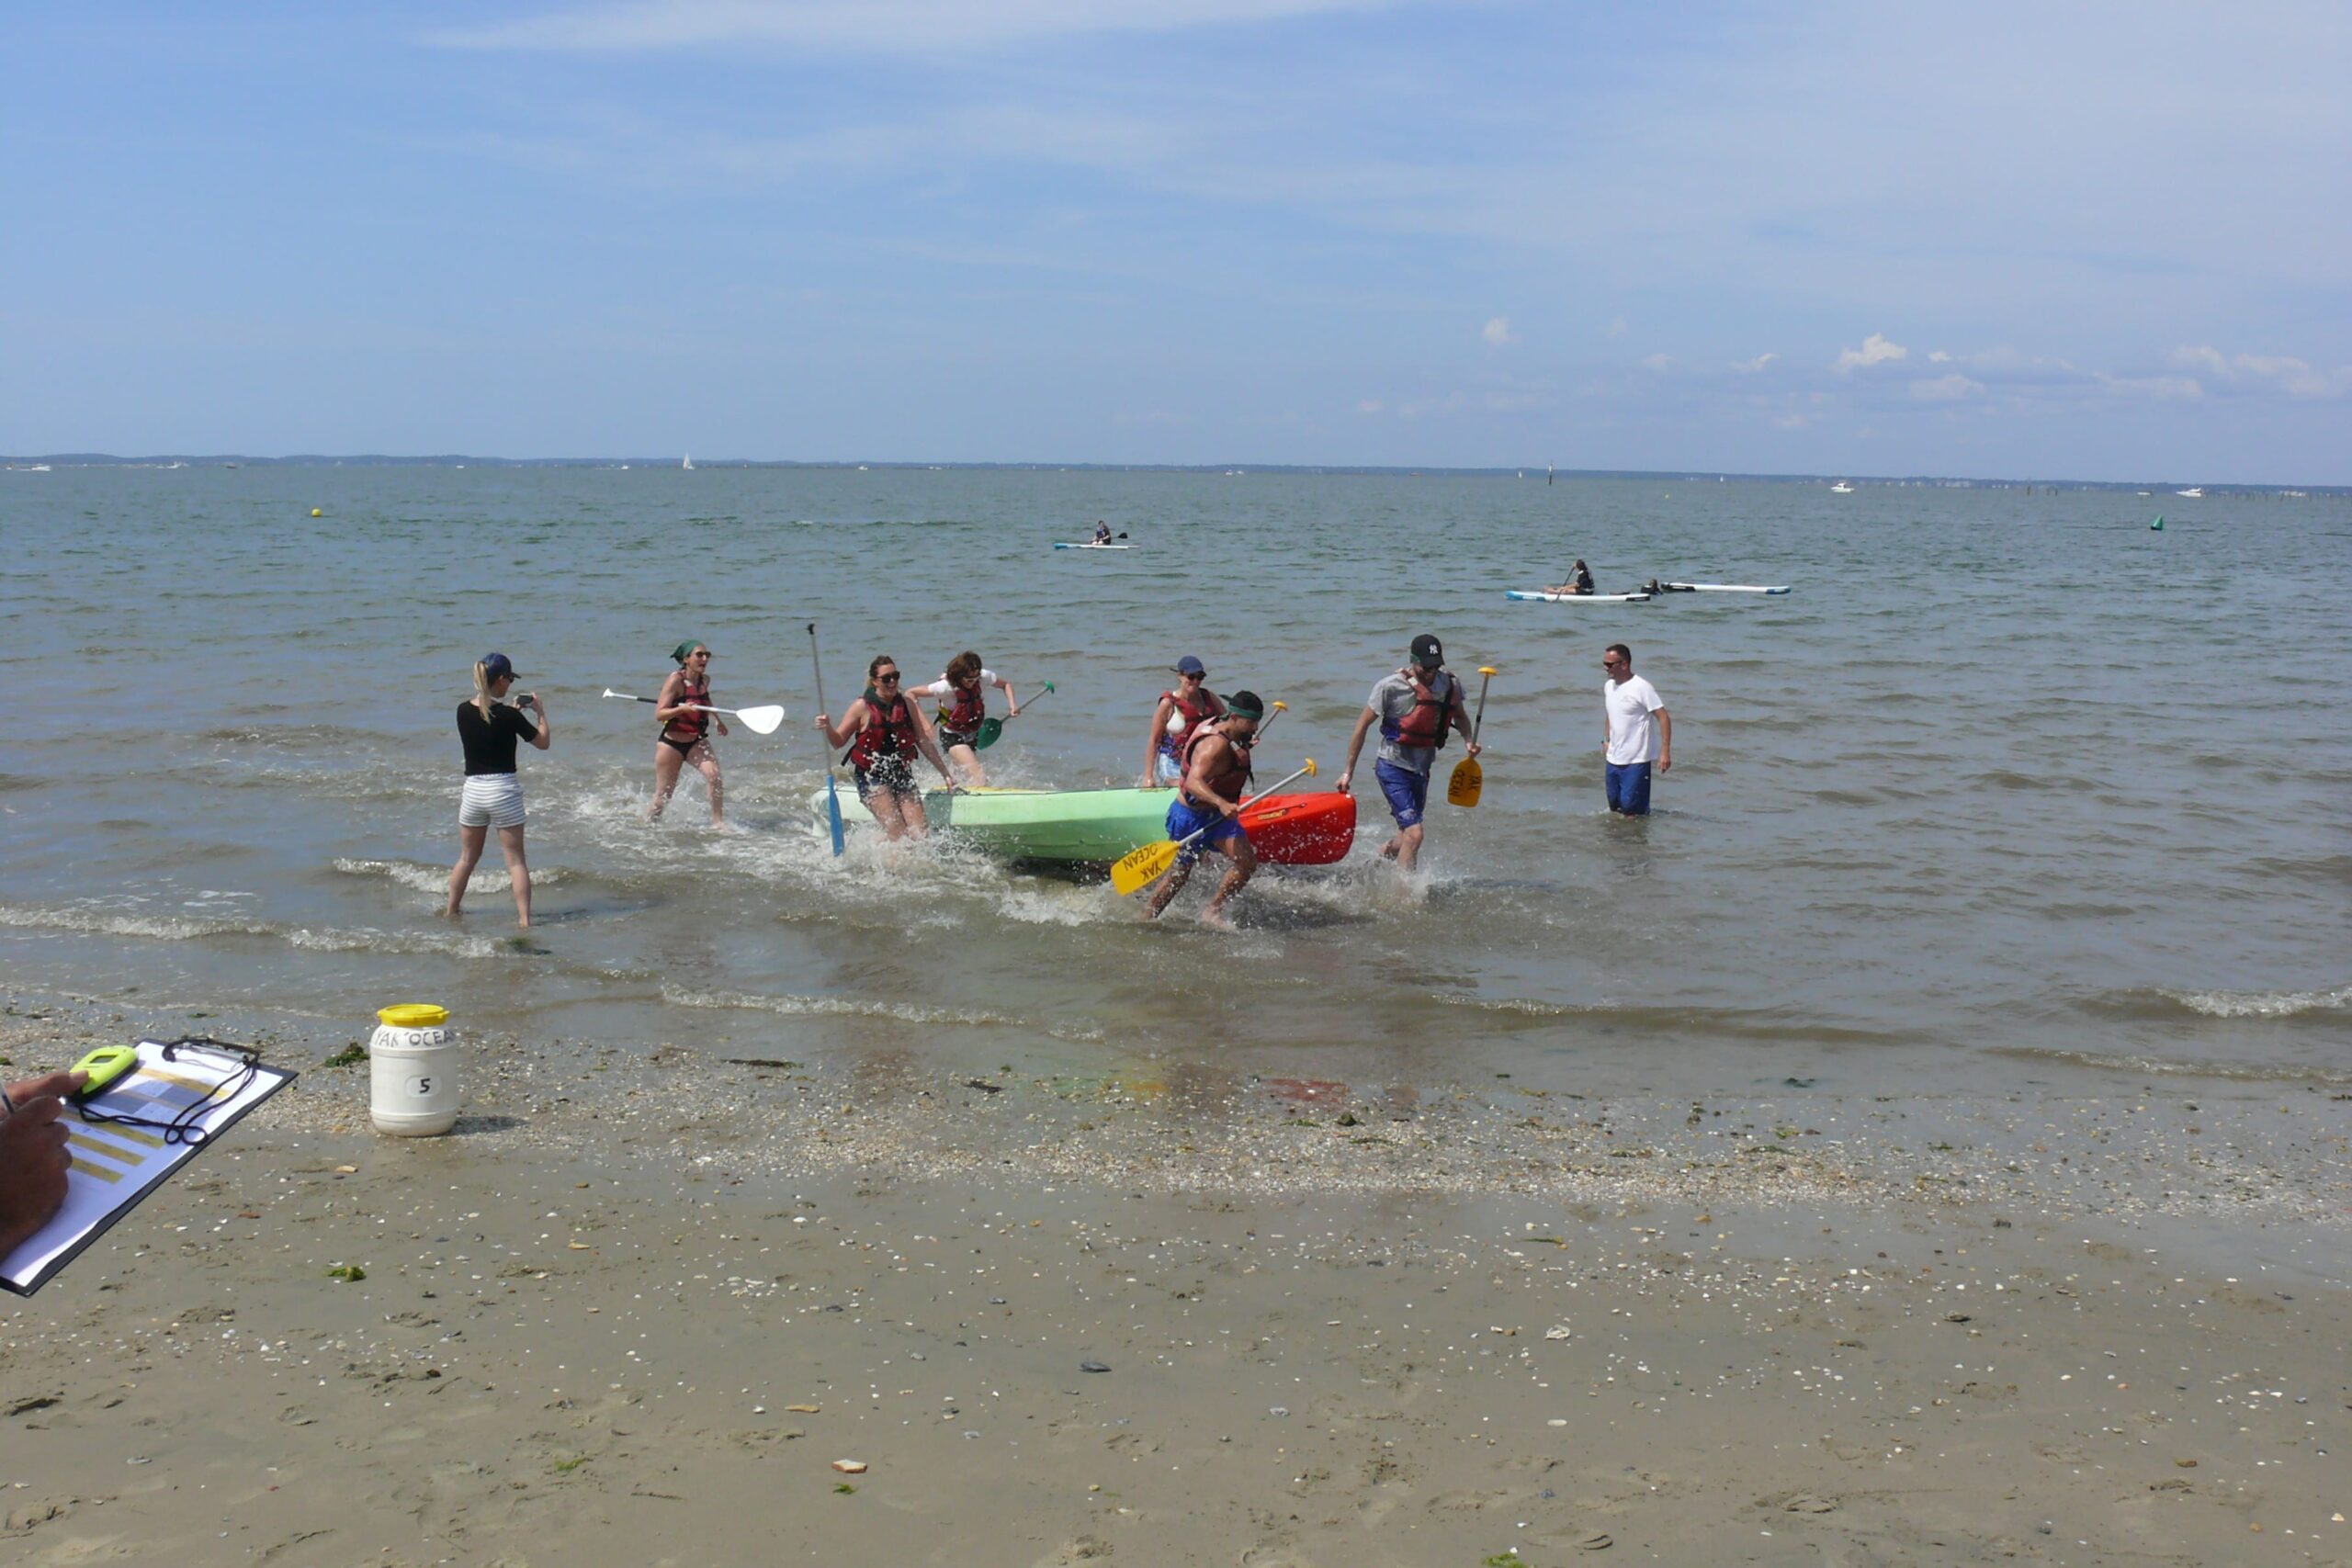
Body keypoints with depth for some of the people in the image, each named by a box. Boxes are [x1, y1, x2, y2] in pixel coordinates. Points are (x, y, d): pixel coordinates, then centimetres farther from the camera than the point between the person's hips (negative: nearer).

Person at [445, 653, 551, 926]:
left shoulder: (463, 711, 0)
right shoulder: (508, 716, -14)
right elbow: (543, 742, -3)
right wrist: (541, 711, 9)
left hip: (473, 790, 5)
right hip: (503, 790, -4)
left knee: (467, 857, 20)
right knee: (515, 859, 3)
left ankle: (451, 911, 29)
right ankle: (524, 918, 0)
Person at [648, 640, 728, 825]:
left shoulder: (705, 680, 2)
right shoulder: (676, 680, -17)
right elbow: (659, 714, -21)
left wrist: (717, 720, 31)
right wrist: (682, 709, -36)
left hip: (696, 742, 4)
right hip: (671, 742, -4)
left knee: (714, 775, -22)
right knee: (663, 797, 3)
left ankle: (718, 822, -16)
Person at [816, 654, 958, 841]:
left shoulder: (906, 704, 4)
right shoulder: (862, 707, -6)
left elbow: (924, 741, 5)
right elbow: (839, 741, 0)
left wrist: (945, 774, 4)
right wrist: (828, 728, -22)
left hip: (902, 775, 4)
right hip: (872, 778, -4)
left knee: (921, 834, -8)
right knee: (898, 834, -18)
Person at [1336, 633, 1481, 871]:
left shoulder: (1449, 684, -4)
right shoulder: (1391, 687, -18)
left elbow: (1459, 716, 16)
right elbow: (1362, 725, -9)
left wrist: (1469, 741, -5)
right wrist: (1349, 771, -7)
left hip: (1421, 770, 6)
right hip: (1393, 768, -6)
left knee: (1407, 836, 17)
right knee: (1414, 834, -18)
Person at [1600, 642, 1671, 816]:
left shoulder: (1642, 688, -16)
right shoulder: (1608, 686, 6)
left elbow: (1664, 718, -16)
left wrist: (1665, 752, -20)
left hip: (1636, 760, -7)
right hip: (1613, 759, 7)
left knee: (1632, 810, -6)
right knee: (1615, 807, 14)